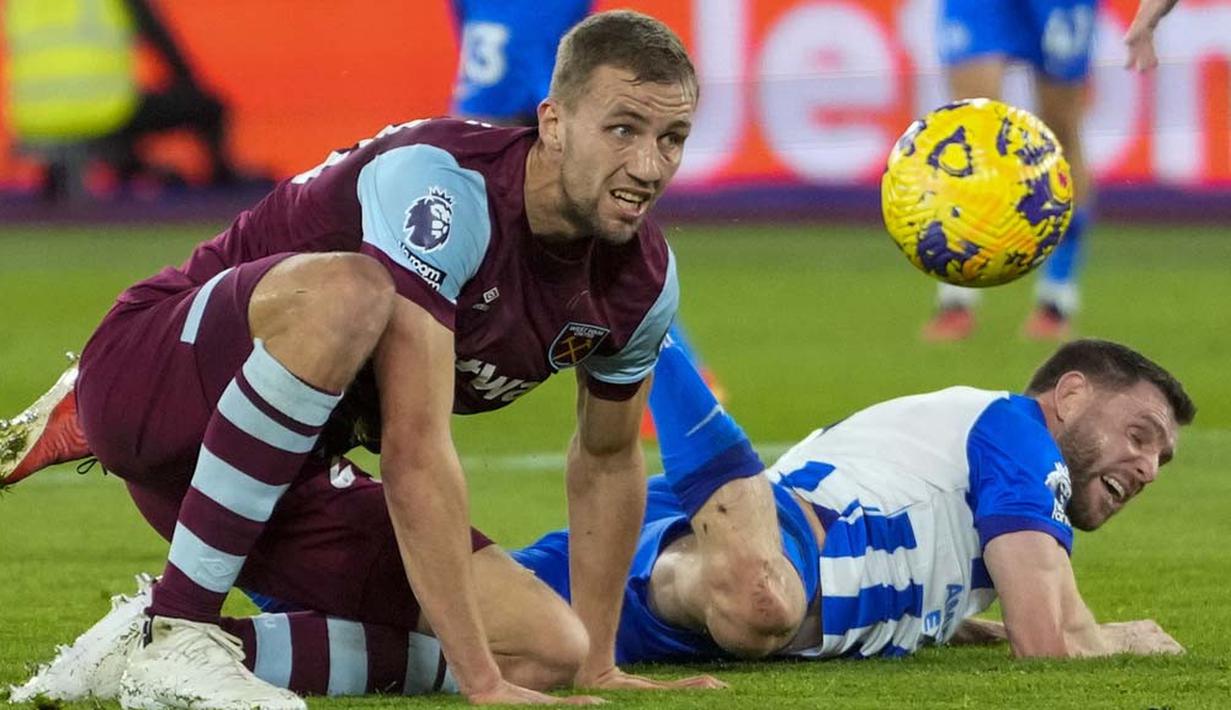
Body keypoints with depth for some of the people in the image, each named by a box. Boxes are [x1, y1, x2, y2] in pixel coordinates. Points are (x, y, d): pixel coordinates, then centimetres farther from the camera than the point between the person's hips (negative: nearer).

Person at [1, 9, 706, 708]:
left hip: (287, 474, 9)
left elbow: (607, 459, 15)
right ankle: (177, 638, -29)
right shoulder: (446, 184, -30)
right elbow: (415, 448, -36)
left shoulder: (645, 278, -5)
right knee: (345, 291, -39)